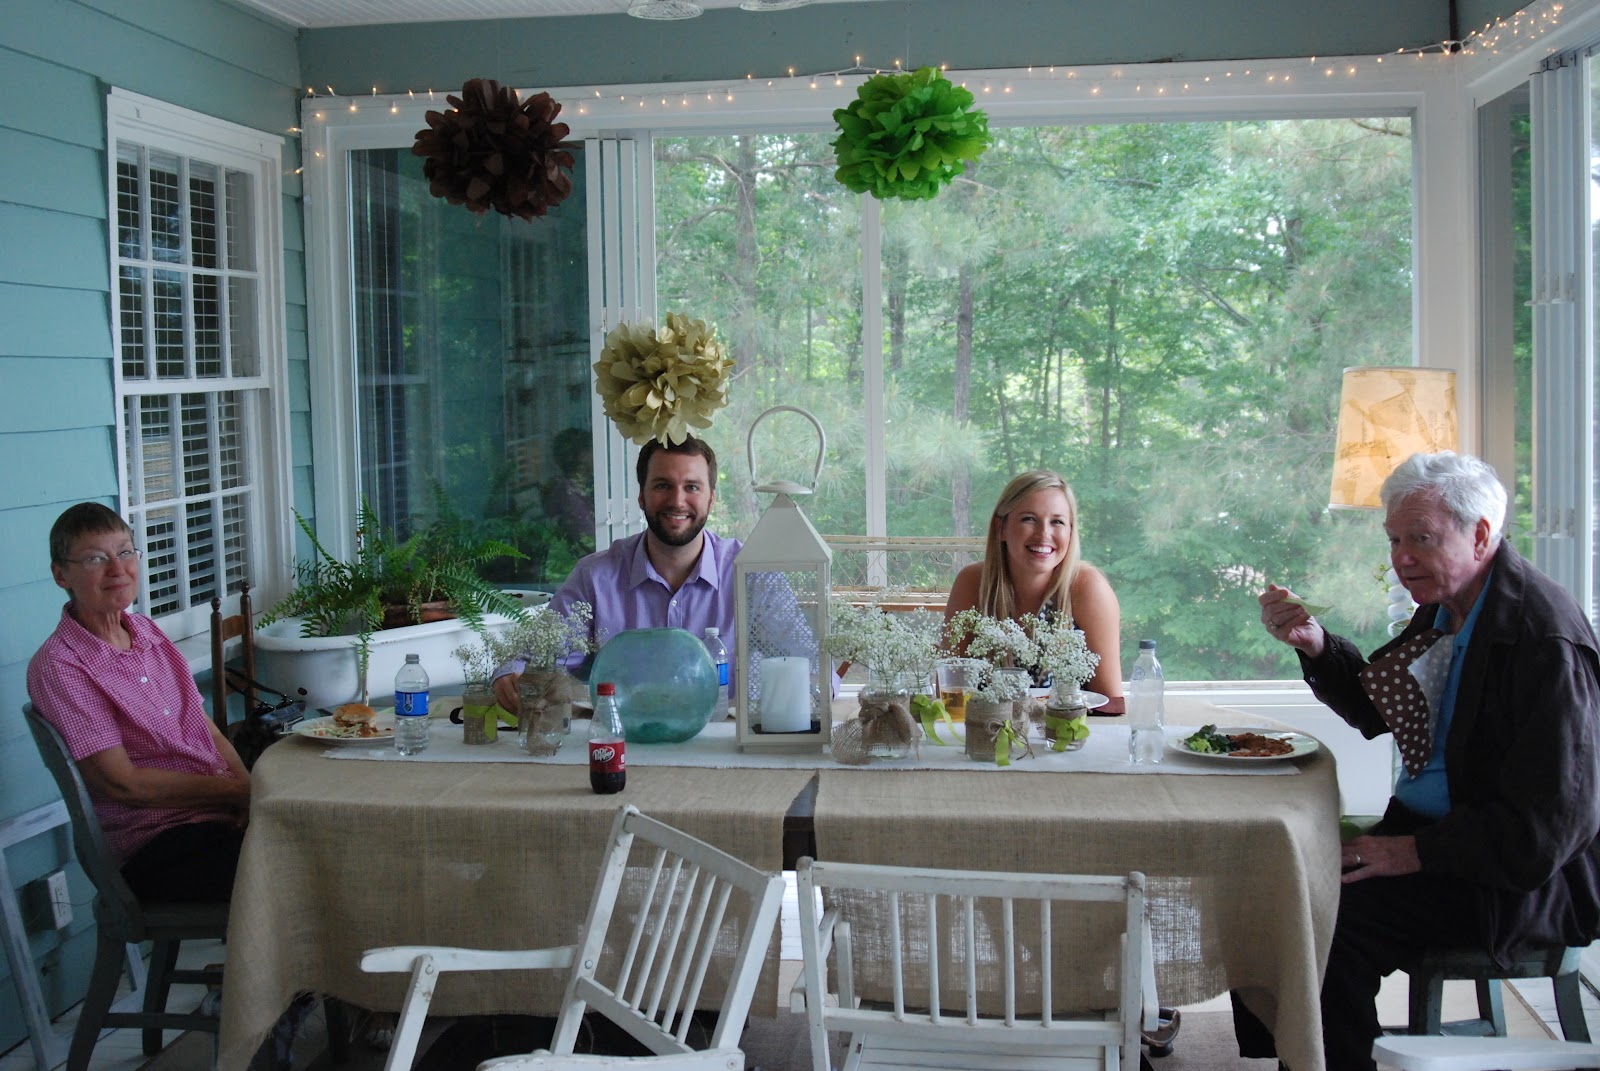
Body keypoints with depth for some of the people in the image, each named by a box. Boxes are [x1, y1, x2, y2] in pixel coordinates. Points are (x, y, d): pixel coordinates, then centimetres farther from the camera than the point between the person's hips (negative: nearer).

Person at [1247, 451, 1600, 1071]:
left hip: (1523, 875, -9)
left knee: (1335, 922, -26)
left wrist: (1418, 852, -20)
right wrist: (1313, 645, 2)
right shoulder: (1446, 606, 4)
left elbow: (1549, 826, -23)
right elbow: (1377, 710, 18)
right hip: (1422, 829, 9)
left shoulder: (1546, 640, -22)